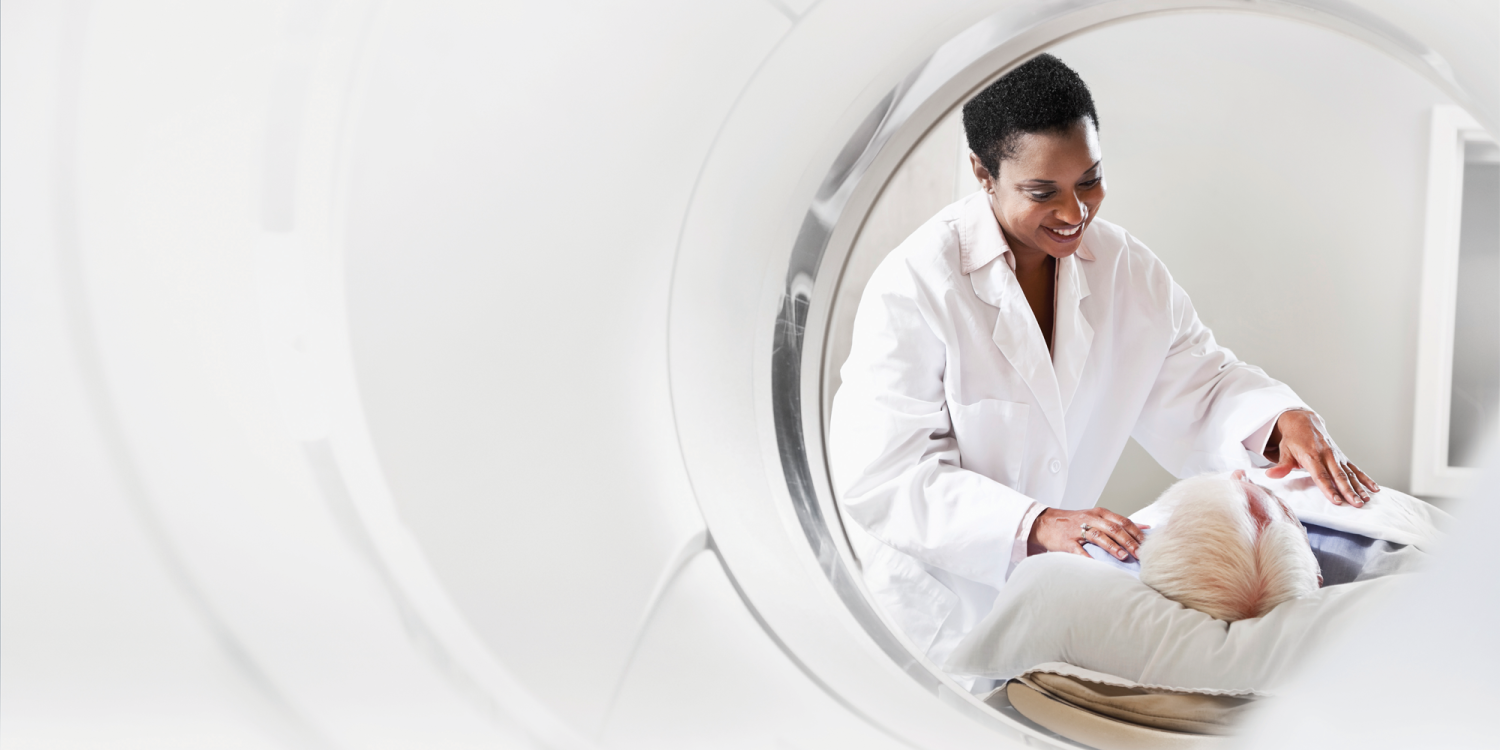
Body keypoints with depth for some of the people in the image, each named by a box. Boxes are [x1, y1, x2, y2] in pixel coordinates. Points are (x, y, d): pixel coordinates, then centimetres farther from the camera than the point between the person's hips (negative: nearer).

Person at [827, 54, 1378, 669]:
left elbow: (1200, 383, 4)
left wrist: (1284, 419, -19)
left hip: (1047, 584, 5)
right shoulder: (915, 284, -21)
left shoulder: (1126, 268, -1)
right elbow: (883, 477, -25)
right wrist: (1035, 523, -36)